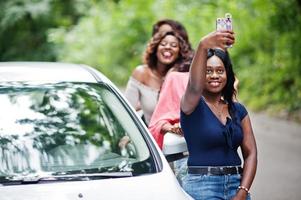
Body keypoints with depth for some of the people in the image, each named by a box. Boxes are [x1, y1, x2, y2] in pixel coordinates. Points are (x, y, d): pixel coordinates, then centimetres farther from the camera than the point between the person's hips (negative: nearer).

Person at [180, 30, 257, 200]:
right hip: (202, 186, -5)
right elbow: (194, 86, -26)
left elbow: (251, 152, 7)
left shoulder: (238, 110, 12)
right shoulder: (193, 105, -3)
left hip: (236, 184, 5)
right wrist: (203, 46, -42)